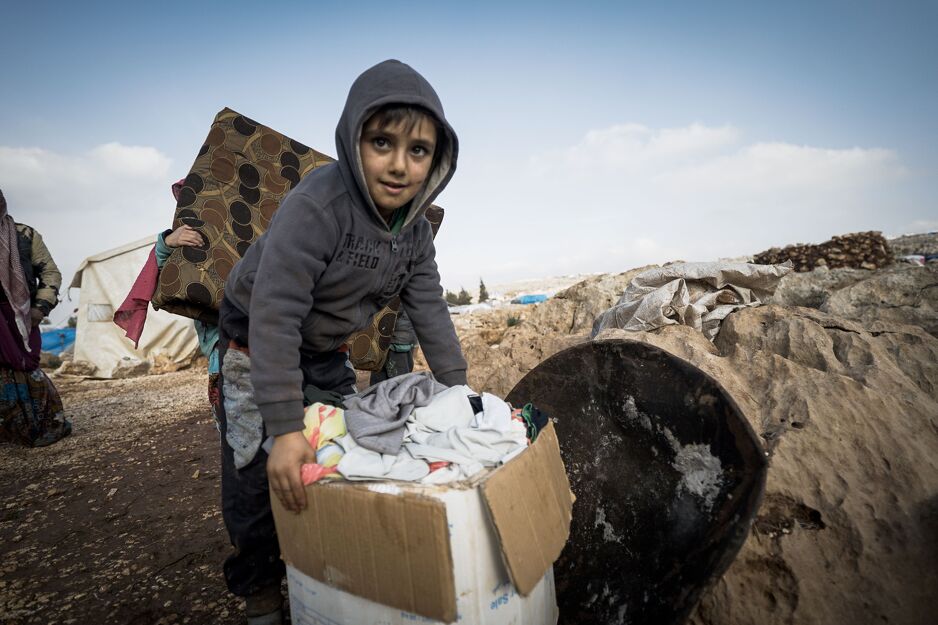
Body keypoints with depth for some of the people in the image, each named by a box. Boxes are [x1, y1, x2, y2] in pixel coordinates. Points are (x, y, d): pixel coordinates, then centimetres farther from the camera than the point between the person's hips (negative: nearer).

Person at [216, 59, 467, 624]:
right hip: (256, 342, -6)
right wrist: (285, 428, -36)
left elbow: (429, 309, -6)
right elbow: (274, 314, -36)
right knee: (260, 474, -1)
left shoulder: (415, 227, -11)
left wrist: (457, 390, -7)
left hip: (326, 349, 7)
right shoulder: (316, 206, -34)